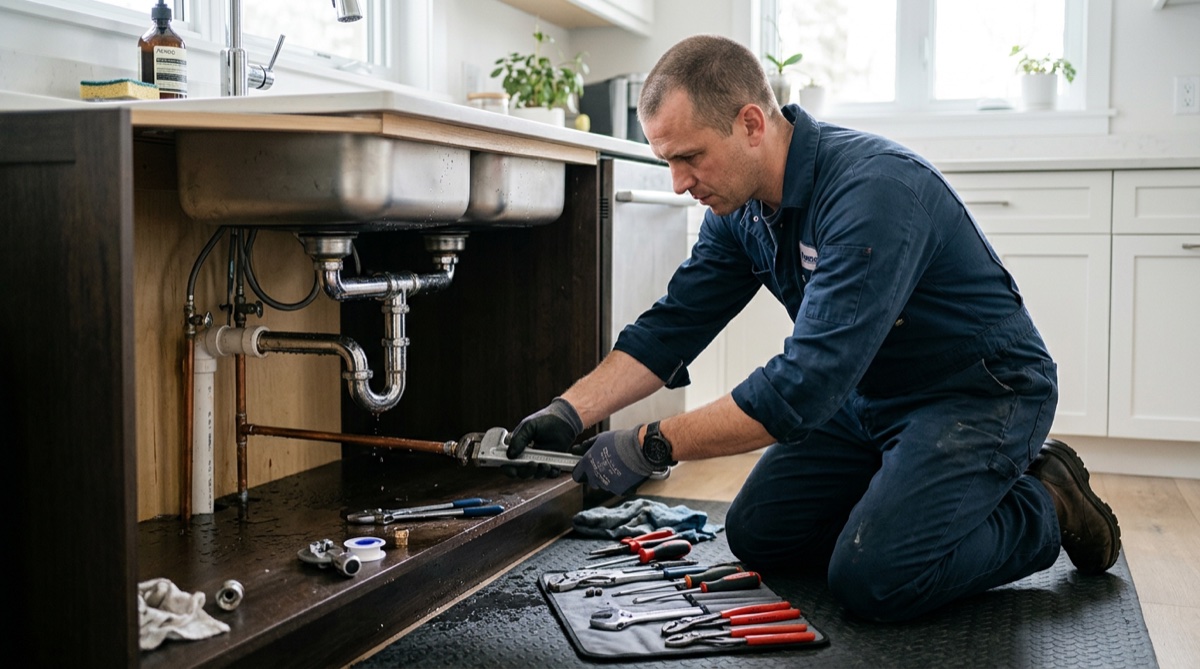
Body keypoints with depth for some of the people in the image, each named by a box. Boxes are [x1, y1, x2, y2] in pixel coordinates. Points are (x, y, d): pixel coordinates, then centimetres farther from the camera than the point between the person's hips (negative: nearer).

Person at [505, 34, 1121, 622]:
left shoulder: (874, 190, -32)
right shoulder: (739, 205, -5)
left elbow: (807, 382, -36)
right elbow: (671, 327, 0)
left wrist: (651, 446, -32)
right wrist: (570, 412, -14)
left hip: (979, 394, -8)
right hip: (869, 395, 8)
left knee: (871, 579, -22)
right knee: (756, 533, 2)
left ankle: (1044, 508, 2)